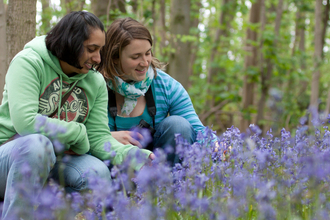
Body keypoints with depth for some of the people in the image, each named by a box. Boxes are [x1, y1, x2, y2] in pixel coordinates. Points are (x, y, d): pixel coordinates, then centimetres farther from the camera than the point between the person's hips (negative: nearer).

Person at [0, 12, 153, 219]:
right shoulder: (28, 62, -13)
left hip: (56, 159, 5)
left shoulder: (96, 82, 3)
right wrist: (77, 133, -16)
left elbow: (99, 136, -4)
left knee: (98, 173, -25)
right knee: (37, 144, -38)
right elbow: (25, 122, -25)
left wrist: (134, 155, -23)